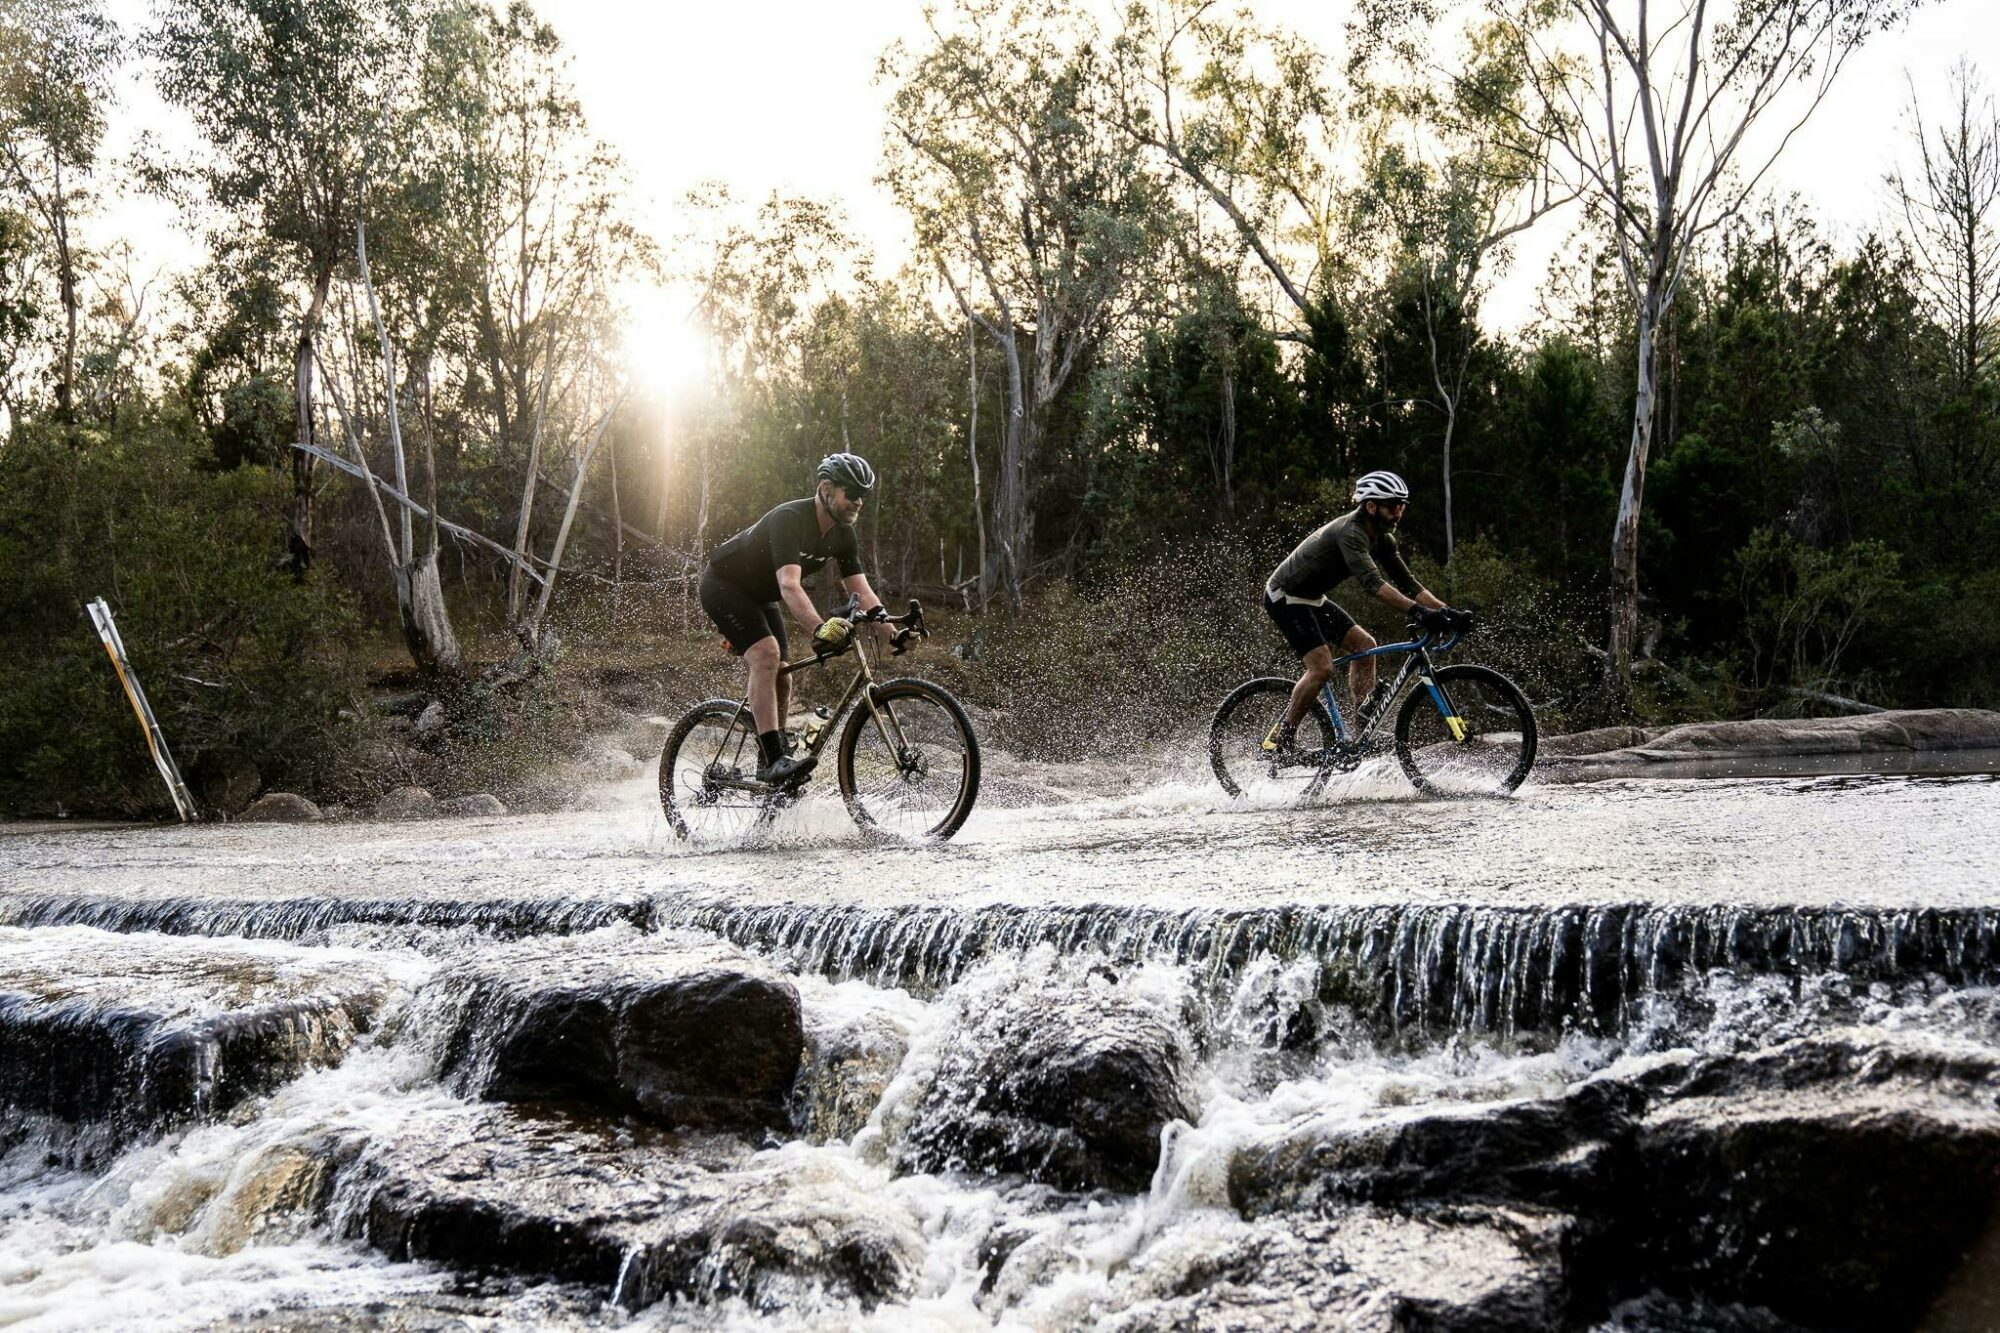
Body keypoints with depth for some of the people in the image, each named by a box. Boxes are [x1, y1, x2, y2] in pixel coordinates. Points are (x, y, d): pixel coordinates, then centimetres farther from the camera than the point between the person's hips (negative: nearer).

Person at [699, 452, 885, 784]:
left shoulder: (843, 536, -8)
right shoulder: (790, 519, -33)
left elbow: (862, 592, -10)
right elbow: (789, 585, -46)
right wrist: (819, 628, -62)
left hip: (760, 595, 9)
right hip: (724, 584, -9)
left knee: (781, 683, 1)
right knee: (767, 653, -28)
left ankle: (771, 769, 12)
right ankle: (774, 759, -33)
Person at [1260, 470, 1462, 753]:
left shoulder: (1382, 538, 2)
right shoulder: (1350, 532, -28)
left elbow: (1407, 583, 3)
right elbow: (1372, 582, -41)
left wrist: (1446, 611, -10)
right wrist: (1419, 612, -50)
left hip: (1312, 599, 10)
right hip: (1285, 597, -10)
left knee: (1363, 643, 2)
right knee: (1322, 667, -18)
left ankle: (1367, 725, 2)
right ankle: (1279, 742, -11)